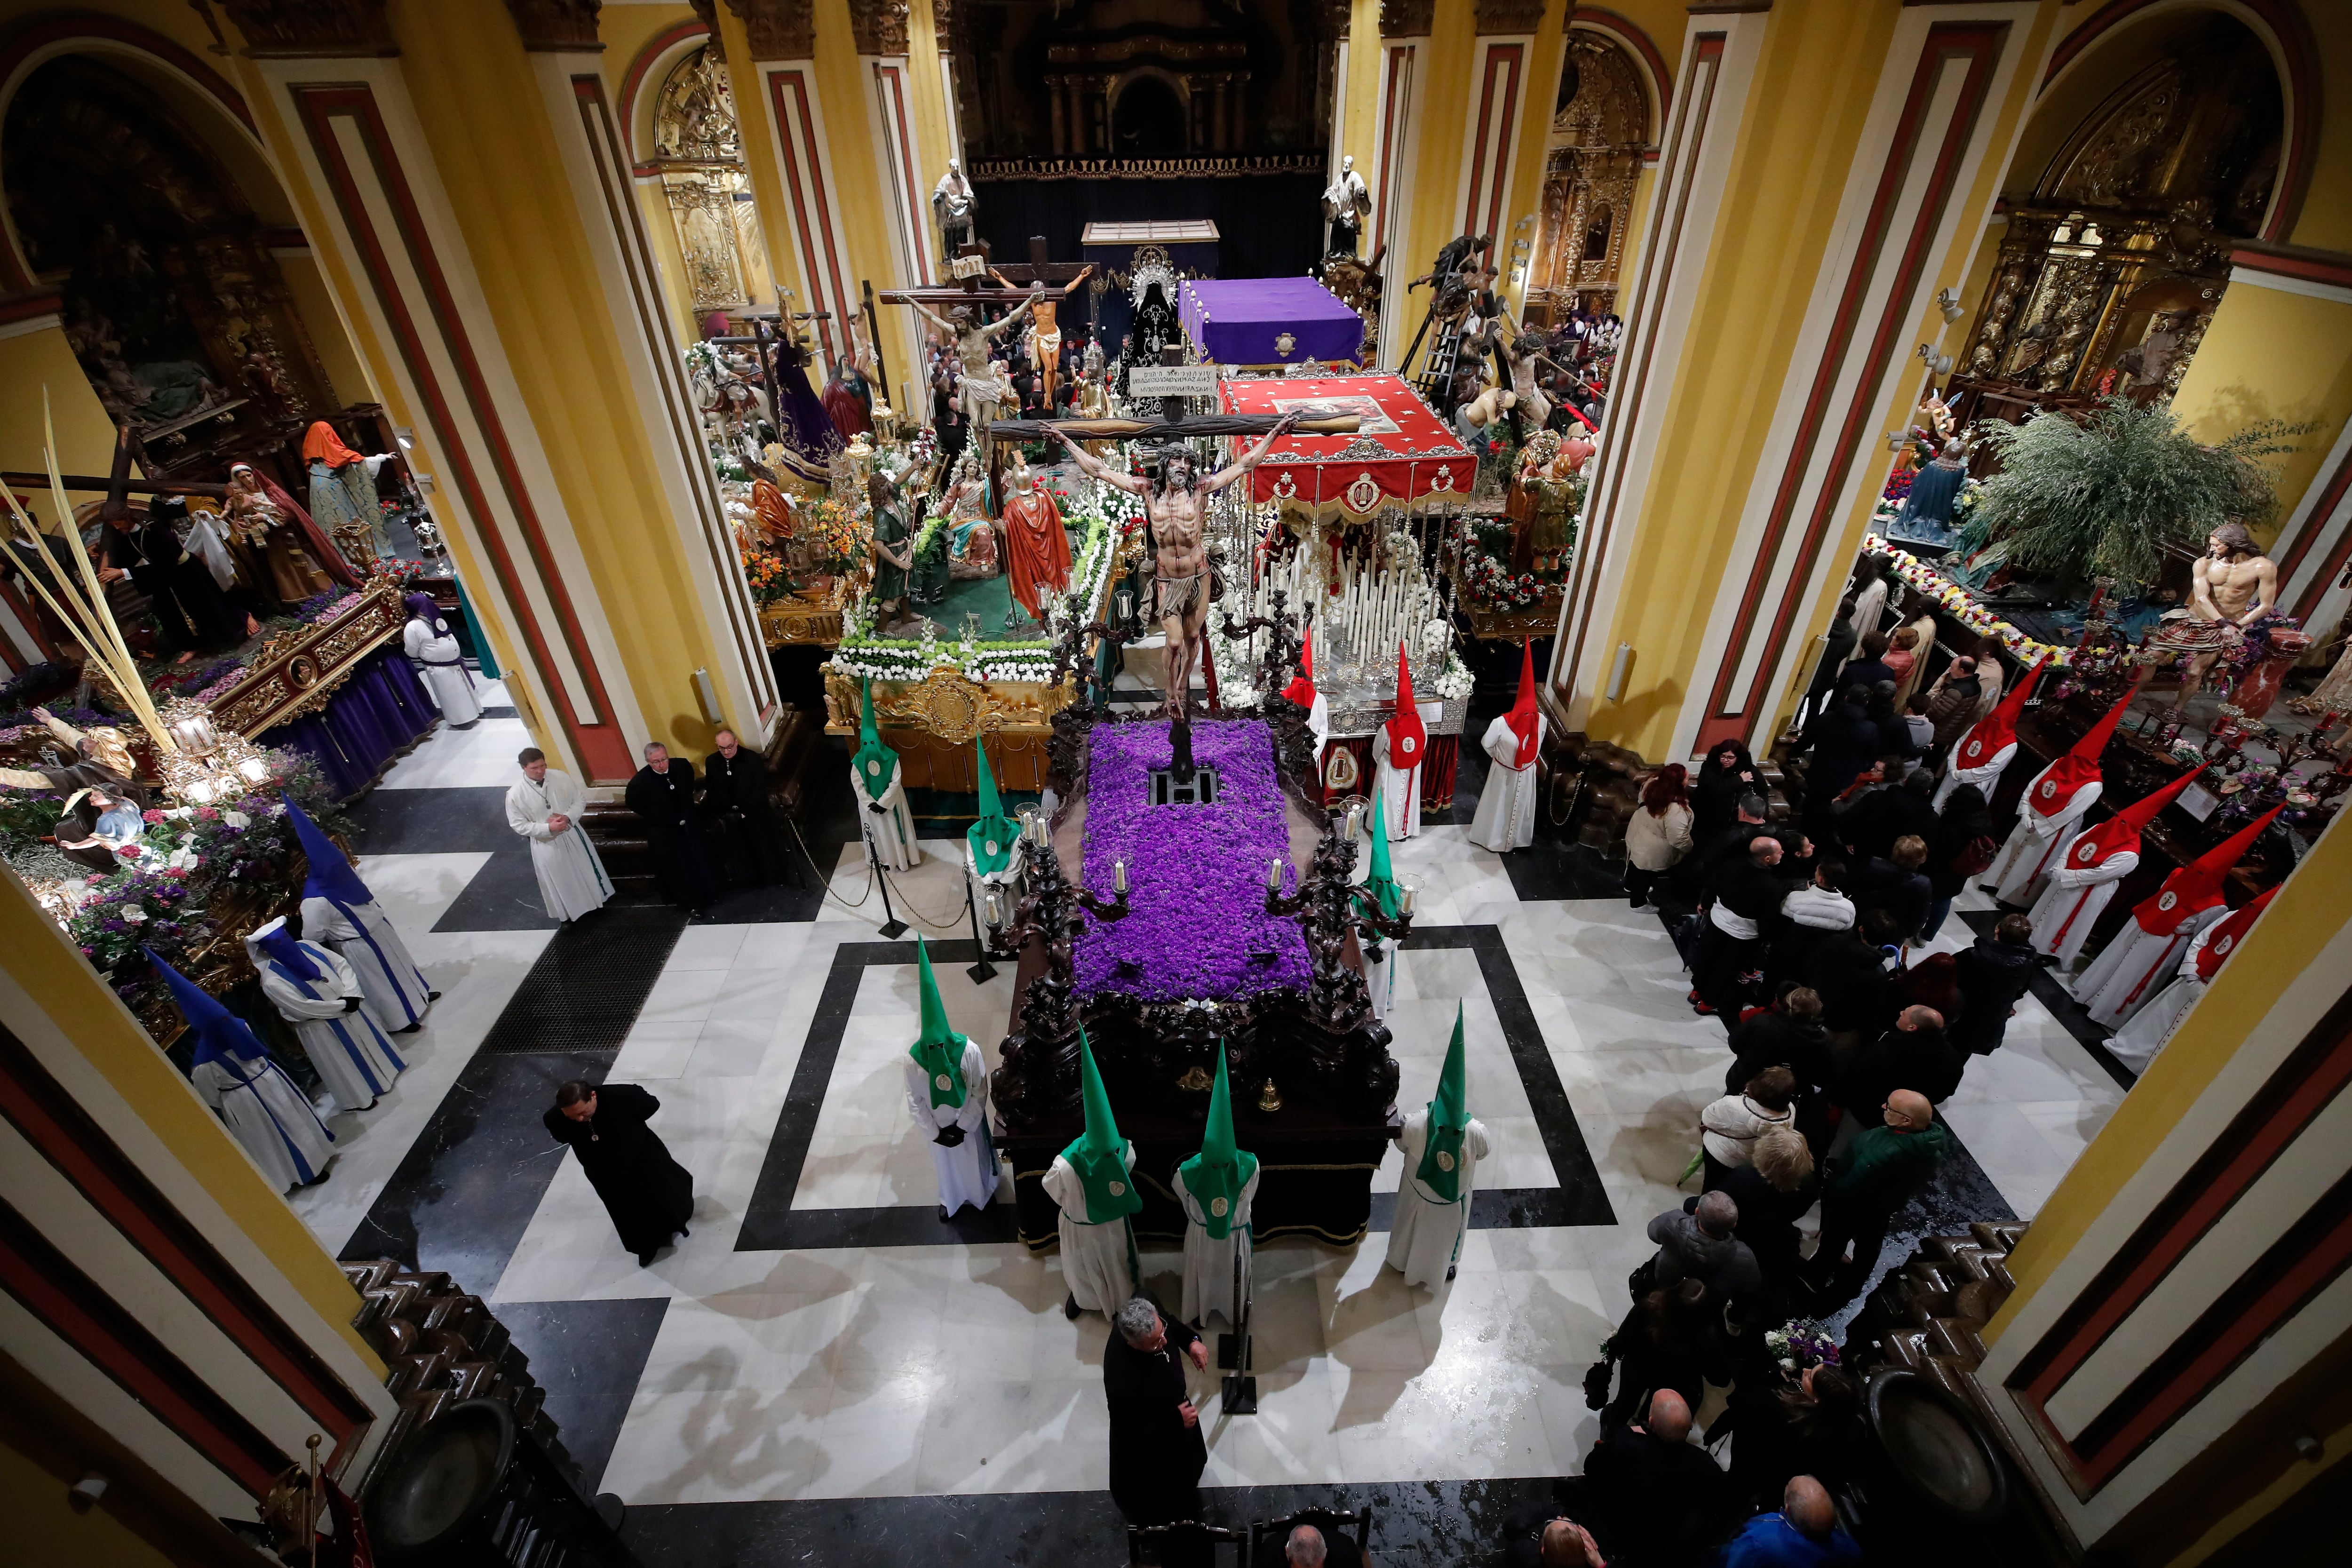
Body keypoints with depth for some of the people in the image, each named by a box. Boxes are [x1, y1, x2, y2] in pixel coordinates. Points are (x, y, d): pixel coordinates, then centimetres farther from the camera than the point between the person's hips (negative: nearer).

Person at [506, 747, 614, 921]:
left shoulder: (561, 778, -13)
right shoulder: (515, 794, -19)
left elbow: (580, 799, -3)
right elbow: (519, 825, -12)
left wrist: (568, 817, -21)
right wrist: (548, 828, -25)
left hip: (572, 835, 3)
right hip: (546, 844, -2)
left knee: (585, 871, 21)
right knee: (559, 883, 15)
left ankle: (594, 902, 46)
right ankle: (568, 912, 39)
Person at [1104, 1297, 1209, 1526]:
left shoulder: (1146, 1322, -29)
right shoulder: (1123, 1381, -47)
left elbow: (1172, 1324, -4)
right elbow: (1131, 1434, -30)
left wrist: (1191, 1341, -20)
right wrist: (1177, 1420, -28)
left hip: (1172, 1408, 7)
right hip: (1149, 1444, -6)